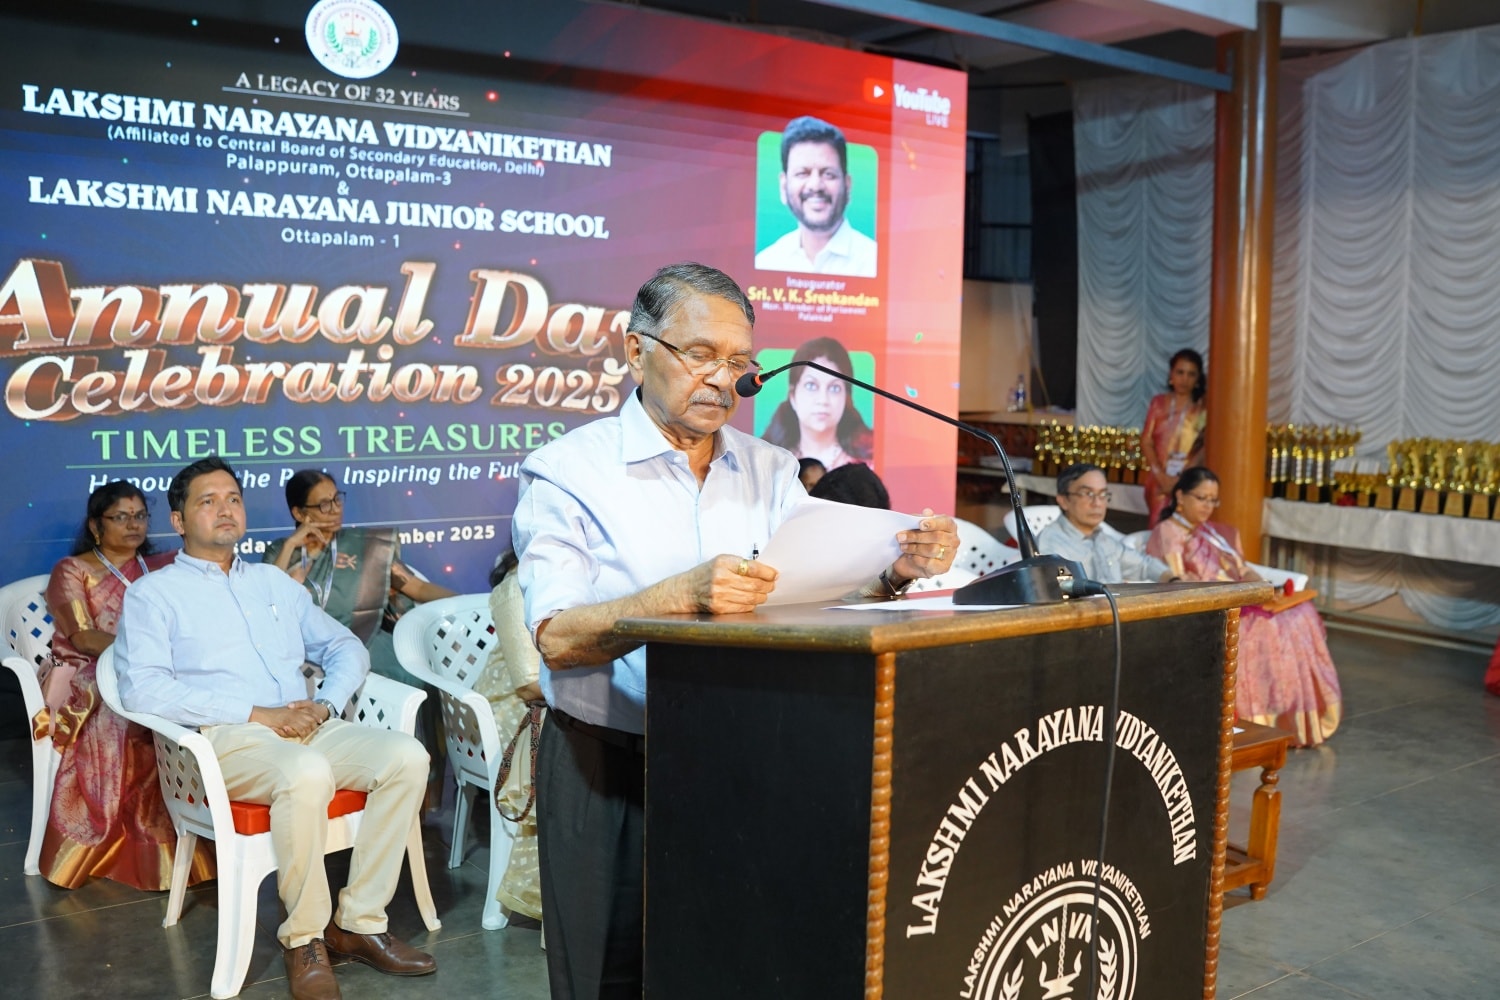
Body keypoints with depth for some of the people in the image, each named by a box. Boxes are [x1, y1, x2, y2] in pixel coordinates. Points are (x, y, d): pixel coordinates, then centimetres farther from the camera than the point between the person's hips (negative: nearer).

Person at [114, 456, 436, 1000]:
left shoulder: (275, 581, 25)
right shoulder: (153, 593, 8)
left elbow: (346, 647, 22)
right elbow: (143, 690, -8)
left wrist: (327, 702, -1)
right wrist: (258, 714, -15)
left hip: (309, 728, 5)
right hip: (226, 737, -5)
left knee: (406, 755, -22)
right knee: (307, 773, -37)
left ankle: (359, 921, -13)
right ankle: (303, 939, -18)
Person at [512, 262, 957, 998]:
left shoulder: (770, 471, 7)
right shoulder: (568, 470, -9)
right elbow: (557, 637, -20)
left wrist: (892, 575, -17)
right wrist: (682, 596, -34)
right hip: (611, 766, -4)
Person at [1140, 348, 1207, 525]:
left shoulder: (1203, 409, 1)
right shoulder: (1158, 403, 7)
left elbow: (1205, 447, -5)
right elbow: (1146, 441, 3)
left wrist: (1182, 478, -14)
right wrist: (1160, 474, -8)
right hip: (1159, 479, 2)